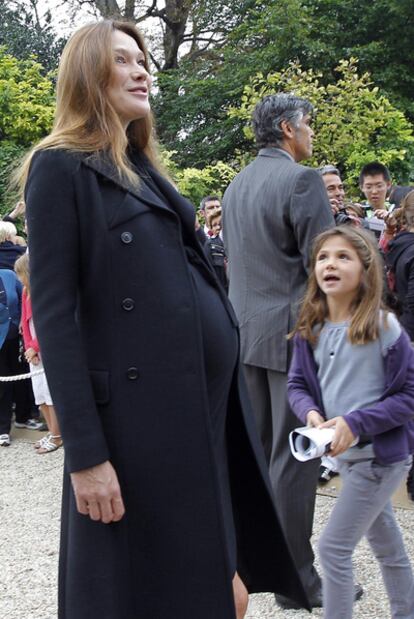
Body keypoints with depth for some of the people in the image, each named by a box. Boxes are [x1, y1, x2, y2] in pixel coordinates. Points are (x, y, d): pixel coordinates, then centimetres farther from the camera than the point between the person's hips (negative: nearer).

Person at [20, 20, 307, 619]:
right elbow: (54, 314, -14)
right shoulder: (61, 167, -7)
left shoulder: (144, 167, 18)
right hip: (138, 413, -8)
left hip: (207, 399, 8)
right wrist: (85, 452, -20)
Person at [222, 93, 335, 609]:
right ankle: (297, 577, 6)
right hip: (293, 332, -8)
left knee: (256, 448, 15)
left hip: (245, 331, 8)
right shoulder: (301, 180, -13)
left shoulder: (235, 185, 12)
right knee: (293, 456, -2)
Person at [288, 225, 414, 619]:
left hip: (382, 455, -6)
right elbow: (297, 384, 6)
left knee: (334, 547, -5)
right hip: (344, 454, 6)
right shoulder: (310, 331, -1)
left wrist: (356, 423, -22)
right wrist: (311, 412, -16)